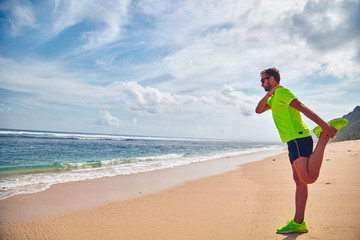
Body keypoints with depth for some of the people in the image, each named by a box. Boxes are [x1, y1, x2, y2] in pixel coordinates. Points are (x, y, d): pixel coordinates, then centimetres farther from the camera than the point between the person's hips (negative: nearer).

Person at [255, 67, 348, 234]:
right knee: (299, 180, 8)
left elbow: (302, 107, -17)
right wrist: (269, 94, 5)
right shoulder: (274, 98, 24)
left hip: (298, 139, -10)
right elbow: (258, 110, 20)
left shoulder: (282, 91, -6)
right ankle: (298, 223, 12)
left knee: (308, 178, -24)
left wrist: (324, 125, -26)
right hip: (294, 141, 10)